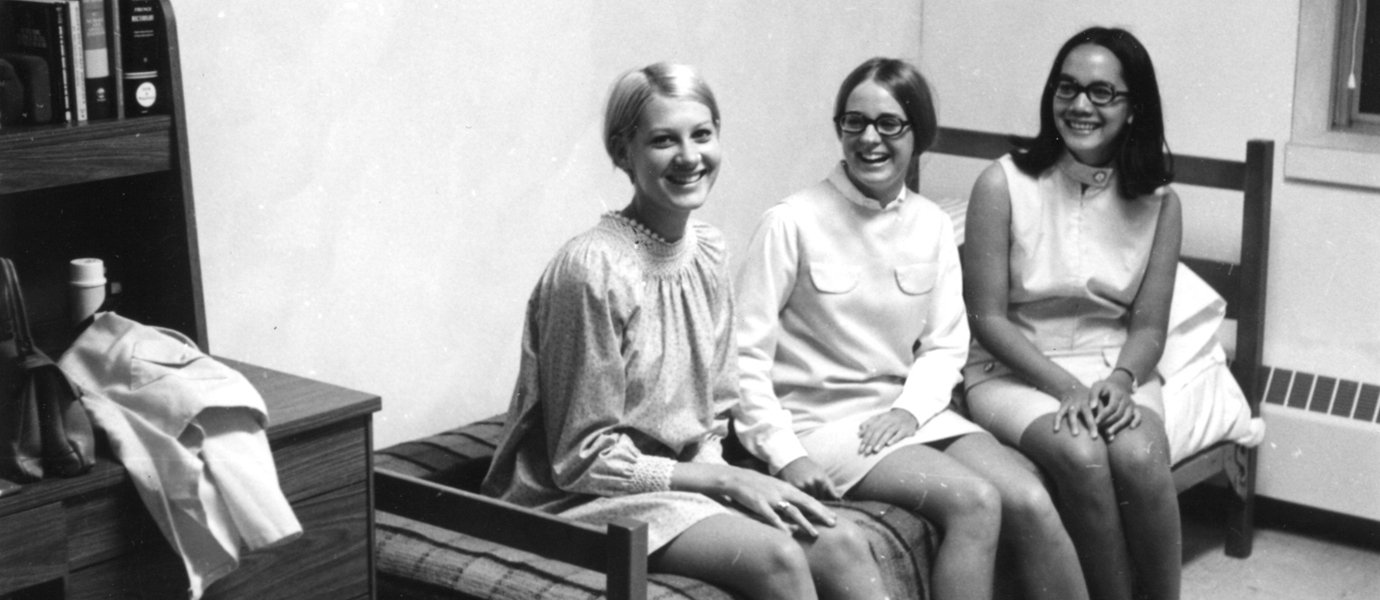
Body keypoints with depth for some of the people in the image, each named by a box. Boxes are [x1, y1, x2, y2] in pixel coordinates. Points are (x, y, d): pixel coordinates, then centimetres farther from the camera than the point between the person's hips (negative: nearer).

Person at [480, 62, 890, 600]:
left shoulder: (709, 252, 3)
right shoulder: (592, 270, -20)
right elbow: (585, 459, -16)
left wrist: (723, 478, -8)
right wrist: (726, 480, -15)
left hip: (688, 475, 7)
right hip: (584, 499, -7)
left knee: (840, 545, -14)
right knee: (776, 556, -25)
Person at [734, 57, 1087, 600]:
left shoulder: (932, 226, 6)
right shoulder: (792, 223, -10)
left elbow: (946, 345, 10)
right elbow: (744, 352, -11)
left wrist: (909, 409, -9)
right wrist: (785, 455, -17)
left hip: (907, 411, 5)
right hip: (822, 418, -5)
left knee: (1031, 501, -17)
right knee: (975, 500, -25)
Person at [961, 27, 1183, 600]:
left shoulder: (1158, 202, 1)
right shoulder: (1004, 184, -8)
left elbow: (1148, 327, 3)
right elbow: (988, 318, -8)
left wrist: (1121, 380, -18)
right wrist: (1066, 386, -19)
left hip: (1116, 367, 2)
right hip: (1015, 368, -2)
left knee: (1139, 457, -29)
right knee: (1082, 456, -31)